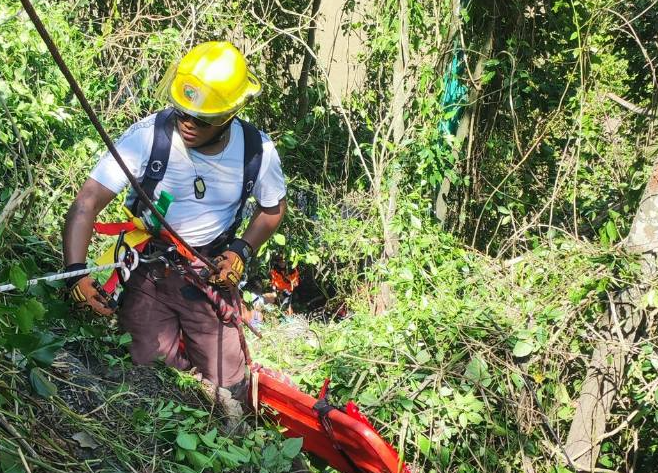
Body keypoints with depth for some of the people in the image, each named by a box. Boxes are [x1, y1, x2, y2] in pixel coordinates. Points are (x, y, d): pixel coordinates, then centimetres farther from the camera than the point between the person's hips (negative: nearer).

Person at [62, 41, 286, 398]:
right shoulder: (147, 137, -24)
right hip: (147, 269, -1)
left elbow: (273, 208, 7)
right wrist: (76, 272, -37)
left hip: (212, 271, 2)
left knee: (227, 386, 4)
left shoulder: (258, 150, -14)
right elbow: (87, 203, -25)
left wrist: (241, 250, -9)